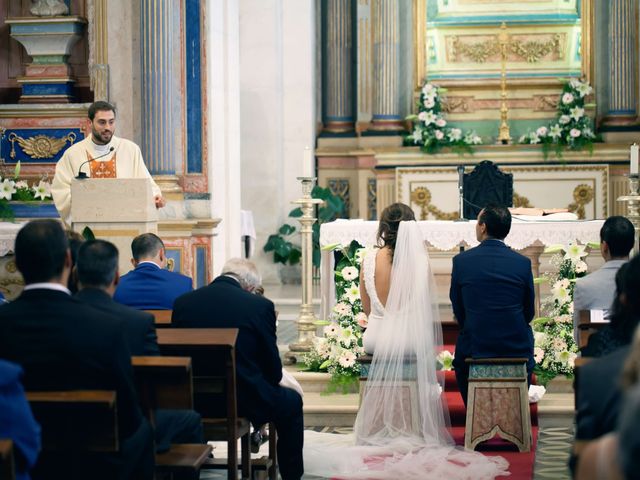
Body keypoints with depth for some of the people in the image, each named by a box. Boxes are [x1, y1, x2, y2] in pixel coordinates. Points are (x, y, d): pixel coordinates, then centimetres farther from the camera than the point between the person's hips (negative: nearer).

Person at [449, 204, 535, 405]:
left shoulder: (461, 261, -7)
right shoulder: (523, 263, -6)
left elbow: (458, 311, 2)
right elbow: (529, 313, 3)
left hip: (475, 347, -1)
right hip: (517, 348, 1)